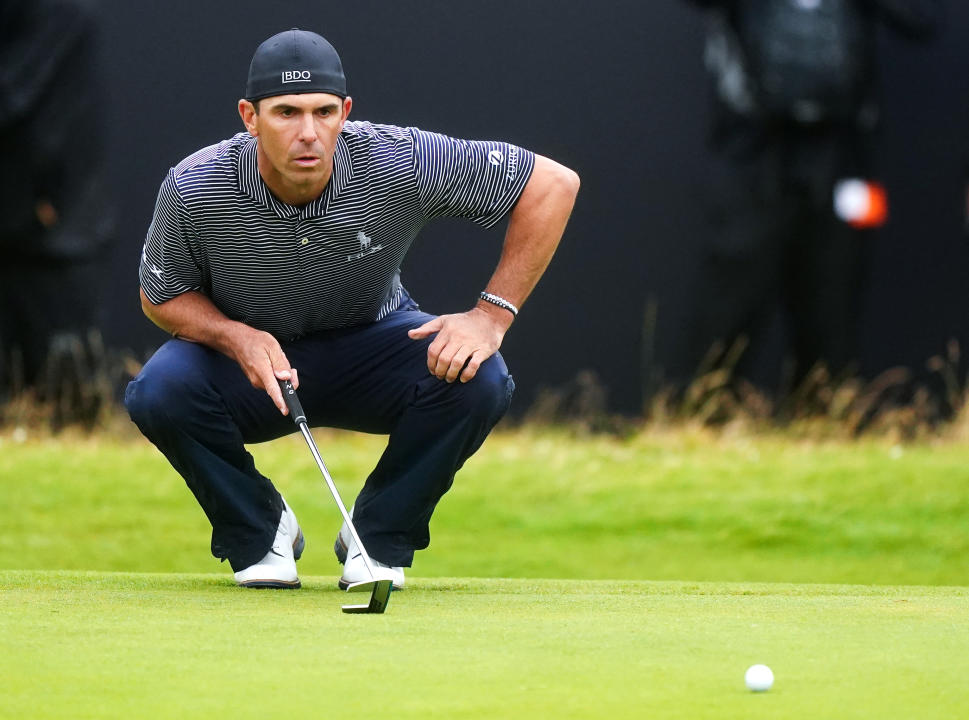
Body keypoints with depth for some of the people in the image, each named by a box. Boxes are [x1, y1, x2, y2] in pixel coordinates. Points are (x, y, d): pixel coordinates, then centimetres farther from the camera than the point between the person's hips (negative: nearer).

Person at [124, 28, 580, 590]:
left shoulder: (399, 163, -28)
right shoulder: (194, 189, -25)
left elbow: (555, 184, -21)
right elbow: (162, 296, -7)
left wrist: (492, 315, -27)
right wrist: (236, 337, -28)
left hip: (371, 344, 0)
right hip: (249, 352, 0)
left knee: (479, 380, -29)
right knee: (161, 390, -31)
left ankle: (379, 538, -4)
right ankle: (260, 532, -1)